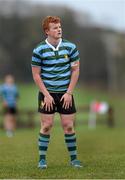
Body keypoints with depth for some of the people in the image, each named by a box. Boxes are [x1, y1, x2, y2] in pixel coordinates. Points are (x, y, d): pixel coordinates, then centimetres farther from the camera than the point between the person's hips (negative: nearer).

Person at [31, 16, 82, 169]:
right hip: (47, 94, -2)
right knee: (46, 126, -3)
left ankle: (73, 158, 11)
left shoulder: (70, 47, 0)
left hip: (65, 94, 2)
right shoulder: (39, 50, -6)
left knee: (68, 126, 1)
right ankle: (42, 159, 7)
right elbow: (36, 75, -2)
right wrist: (46, 95, -8)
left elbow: (75, 70, 3)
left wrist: (69, 93, -4)